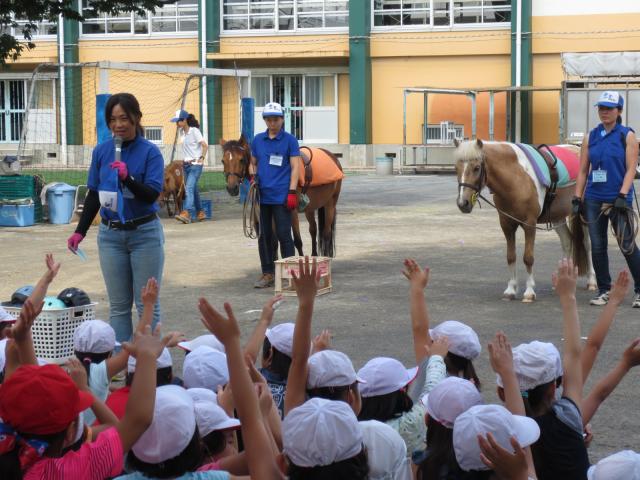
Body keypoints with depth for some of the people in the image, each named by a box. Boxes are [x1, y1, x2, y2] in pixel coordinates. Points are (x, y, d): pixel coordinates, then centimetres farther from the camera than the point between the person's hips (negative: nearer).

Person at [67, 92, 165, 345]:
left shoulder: (150, 152, -8)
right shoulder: (101, 151, 3)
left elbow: (152, 194, -15)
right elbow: (93, 195, 12)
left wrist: (127, 178, -30)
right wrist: (80, 231, 12)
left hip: (144, 233, -3)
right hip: (110, 234, 3)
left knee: (147, 304, 2)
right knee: (118, 305, 7)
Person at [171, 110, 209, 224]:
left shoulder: (194, 131, -11)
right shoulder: (182, 132, 9)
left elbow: (205, 146, -13)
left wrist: (201, 158, -15)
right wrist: (186, 159, 9)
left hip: (195, 164, -8)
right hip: (187, 164, 8)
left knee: (189, 188, -19)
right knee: (193, 189, 12)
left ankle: (186, 213, -28)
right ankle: (200, 212, 23)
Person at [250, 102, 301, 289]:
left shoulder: (290, 140, -3)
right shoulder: (258, 140, 10)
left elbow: (295, 167, -7)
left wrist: (292, 192, -15)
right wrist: (253, 177, -2)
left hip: (281, 196, -5)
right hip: (261, 195, 5)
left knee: (283, 234, -3)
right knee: (264, 236, 9)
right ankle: (267, 274, 17)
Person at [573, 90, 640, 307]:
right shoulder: (591, 136, 9)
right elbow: (583, 171, 10)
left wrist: (622, 195, -18)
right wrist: (577, 198, 4)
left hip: (618, 199, -4)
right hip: (594, 200, 4)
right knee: (597, 247, 6)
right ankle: (604, 291, 17)